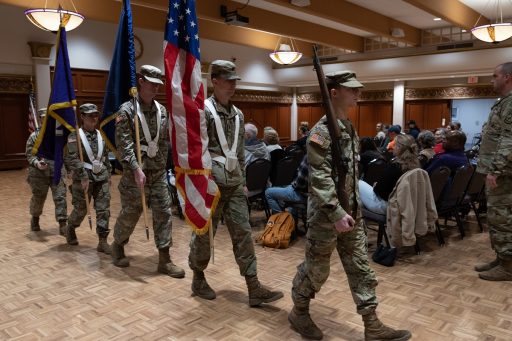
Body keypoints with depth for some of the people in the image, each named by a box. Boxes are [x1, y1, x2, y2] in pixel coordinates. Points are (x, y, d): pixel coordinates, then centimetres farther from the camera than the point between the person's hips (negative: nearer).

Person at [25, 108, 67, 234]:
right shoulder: (34, 136, -1)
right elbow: (29, 154, -1)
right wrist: (36, 163, -19)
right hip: (39, 174, 0)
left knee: (60, 197, -7)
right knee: (38, 199, 15)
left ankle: (62, 225, -5)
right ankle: (35, 219, 42)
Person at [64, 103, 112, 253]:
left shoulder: (100, 135, 10)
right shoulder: (75, 136, -7)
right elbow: (73, 159, -16)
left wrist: (108, 174, 16)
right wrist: (83, 177, -22)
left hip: (102, 178, 5)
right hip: (83, 178, -4)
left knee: (104, 209, -2)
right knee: (80, 209, 9)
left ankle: (102, 242, 3)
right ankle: (70, 229, 39)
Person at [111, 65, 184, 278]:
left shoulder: (161, 111, 8)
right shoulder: (127, 110, -8)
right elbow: (124, 143, -17)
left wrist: (163, 165, 13)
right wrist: (136, 169, -26)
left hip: (158, 172, 5)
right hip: (135, 172, -5)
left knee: (163, 213, 1)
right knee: (130, 214, 7)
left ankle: (164, 260, 8)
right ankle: (117, 246, 36)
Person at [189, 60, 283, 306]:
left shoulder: (238, 114, 13)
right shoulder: (202, 111, -9)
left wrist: (242, 180, 16)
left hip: (235, 185, 6)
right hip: (211, 184, -6)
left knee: (243, 233, 4)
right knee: (204, 234, 8)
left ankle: (254, 289, 9)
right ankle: (198, 279, 29)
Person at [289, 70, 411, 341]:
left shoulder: (349, 128, 11)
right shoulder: (322, 131, -17)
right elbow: (320, 178, -23)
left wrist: (352, 209, 17)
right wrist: (336, 213, -25)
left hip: (351, 211, 9)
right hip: (326, 214, -8)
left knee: (361, 268, 12)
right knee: (316, 269, 8)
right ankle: (299, 312, 30)